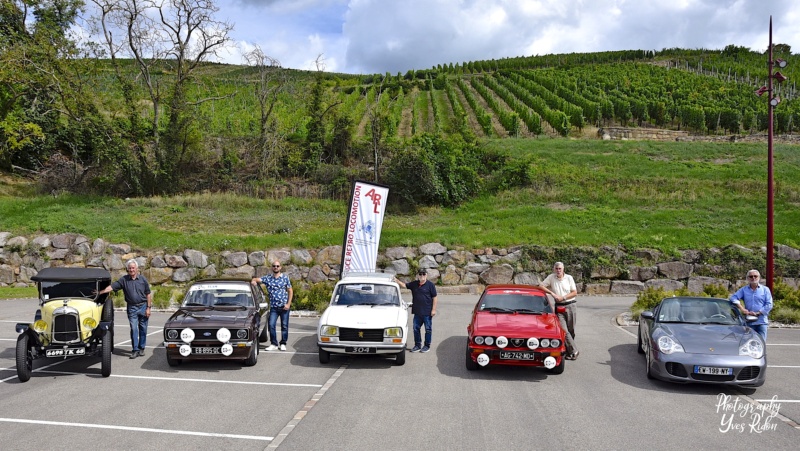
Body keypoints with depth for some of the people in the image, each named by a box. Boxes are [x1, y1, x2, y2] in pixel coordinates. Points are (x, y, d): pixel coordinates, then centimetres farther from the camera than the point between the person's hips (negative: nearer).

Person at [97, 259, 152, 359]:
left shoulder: (142, 279, 1)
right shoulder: (124, 280, 2)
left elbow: (148, 294, 2)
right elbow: (112, 287, -4)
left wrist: (148, 308, -3)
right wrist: (100, 292, -18)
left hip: (143, 306, 0)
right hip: (131, 308, 0)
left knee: (143, 329, 5)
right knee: (134, 329, -3)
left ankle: (141, 348, 17)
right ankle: (135, 350, 1)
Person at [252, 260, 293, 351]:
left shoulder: (285, 278, 3)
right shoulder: (267, 278, 5)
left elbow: (290, 291, 4)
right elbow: (256, 279, 3)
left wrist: (288, 304, -5)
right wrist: (254, 281, -23)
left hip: (284, 306, -1)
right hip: (273, 307, 1)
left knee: (284, 326, 4)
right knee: (271, 325, -6)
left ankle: (283, 344, 16)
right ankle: (274, 344, 6)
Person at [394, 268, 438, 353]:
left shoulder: (430, 285, -6)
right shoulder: (414, 284, 7)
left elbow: (434, 297, -6)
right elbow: (404, 285, 8)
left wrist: (433, 309, -10)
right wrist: (396, 280, -9)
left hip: (427, 312, -5)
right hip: (417, 312, 5)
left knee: (428, 329, 5)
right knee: (416, 328, 9)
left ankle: (427, 346, 18)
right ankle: (417, 345, 21)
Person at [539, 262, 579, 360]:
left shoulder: (569, 278, 5)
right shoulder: (551, 277, 4)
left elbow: (575, 293, 4)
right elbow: (541, 286, 1)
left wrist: (563, 297, -9)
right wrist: (552, 293, -9)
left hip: (570, 306, 1)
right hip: (559, 307, -1)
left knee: (571, 330, 4)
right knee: (564, 330, -12)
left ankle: (569, 351, 15)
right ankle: (574, 350, -7)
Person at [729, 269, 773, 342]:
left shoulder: (765, 289, 9)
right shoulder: (743, 290, 11)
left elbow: (769, 305, 0)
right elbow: (733, 298, -1)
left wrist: (757, 313, -11)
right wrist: (741, 308, -15)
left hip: (762, 322, -1)